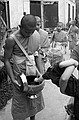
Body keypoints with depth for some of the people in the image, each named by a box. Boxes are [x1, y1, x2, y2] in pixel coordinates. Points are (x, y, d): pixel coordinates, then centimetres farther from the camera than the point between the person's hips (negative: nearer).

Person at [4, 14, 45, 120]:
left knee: (35, 97, 17)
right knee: (20, 100, 6)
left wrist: (41, 73, -2)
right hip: (20, 73, -5)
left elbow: (37, 55, 5)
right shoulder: (12, 40, -19)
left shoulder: (37, 35, -5)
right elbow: (7, 60, -11)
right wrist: (13, 79, -15)